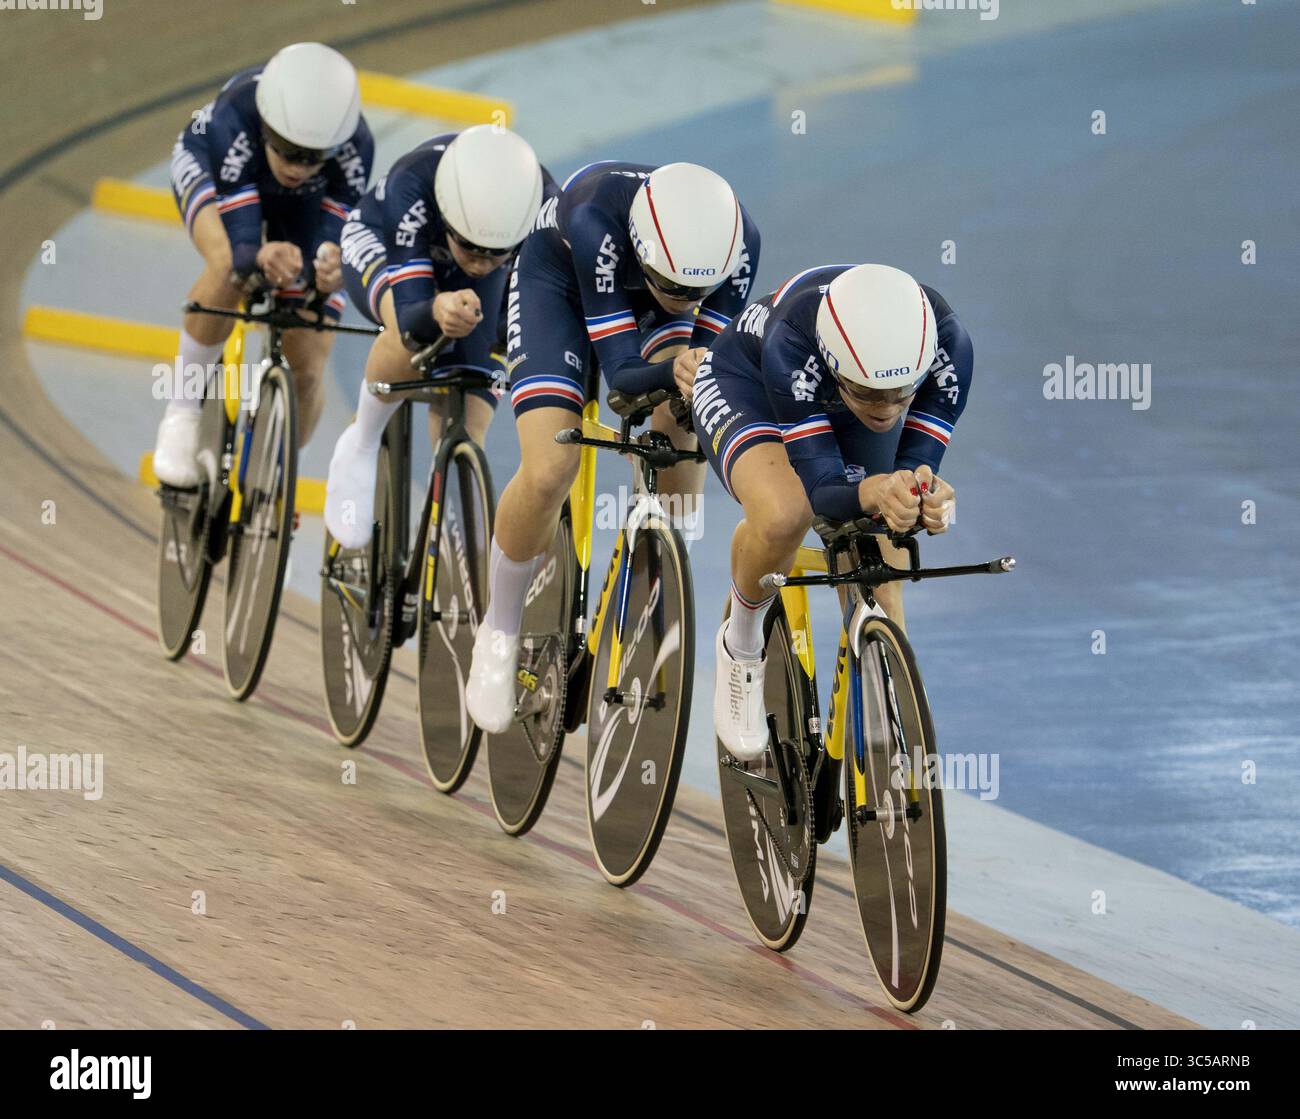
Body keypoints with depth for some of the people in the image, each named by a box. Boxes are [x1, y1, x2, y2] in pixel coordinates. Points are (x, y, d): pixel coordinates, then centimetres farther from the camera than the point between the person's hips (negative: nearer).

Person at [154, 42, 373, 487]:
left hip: (303, 204, 2)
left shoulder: (354, 150, -38)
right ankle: (183, 411, -19)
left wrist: (331, 268, -60)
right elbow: (239, 245, -44)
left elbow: (334, 237, -36)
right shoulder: (235, 122, -43)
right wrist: (260, 259, -67)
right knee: (230, 267, -38)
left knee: (305, 370, -8)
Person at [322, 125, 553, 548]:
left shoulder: (545, 205, -38)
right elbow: (409, 314, -49)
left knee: (464, 428, -12)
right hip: (380, 247, -3)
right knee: (414, 339, -36)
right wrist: (436, 312, -71)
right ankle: (362, 446, -10)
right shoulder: (410, 188, -45)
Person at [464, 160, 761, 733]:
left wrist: (700, 373, -47)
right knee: (549, 472, -20)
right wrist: (671, 372, -59)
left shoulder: (738, 239, -34)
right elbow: (620, 371, -38)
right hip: (557, 277, -3)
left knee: (681, 421, -24)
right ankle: (500, 630, 6)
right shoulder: (598, 219, -43)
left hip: (640, 281, 3)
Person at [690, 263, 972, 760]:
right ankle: (741, 645, -5)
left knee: (879, 598, -6)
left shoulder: (948, 346, -36)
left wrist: (928, 499, -53)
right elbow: (820, 485, -41)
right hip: (745, 384, -4)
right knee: (784, 515, -35)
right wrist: (876, 492, -63)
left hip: (840, 409, 4)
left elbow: (918, 463, -29)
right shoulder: (792, 342, -44)